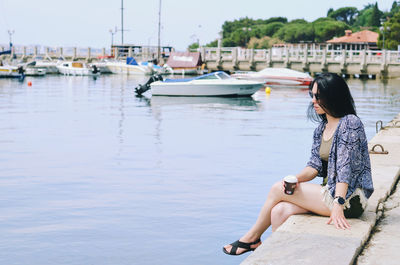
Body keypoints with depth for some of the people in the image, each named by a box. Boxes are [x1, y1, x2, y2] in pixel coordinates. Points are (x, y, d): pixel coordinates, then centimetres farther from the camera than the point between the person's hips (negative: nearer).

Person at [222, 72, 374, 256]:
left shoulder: (350, 123, -12)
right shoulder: (321, 128, 14)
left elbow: (346, 167, -21)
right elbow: (315, 165, 7)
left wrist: (338, 204, -28)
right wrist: (296, 179, -14)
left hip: (349, 198, -8)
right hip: (330, 192, 8)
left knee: (278, 190, -8)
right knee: (280, 211, -13)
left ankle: (252, 238, 12)